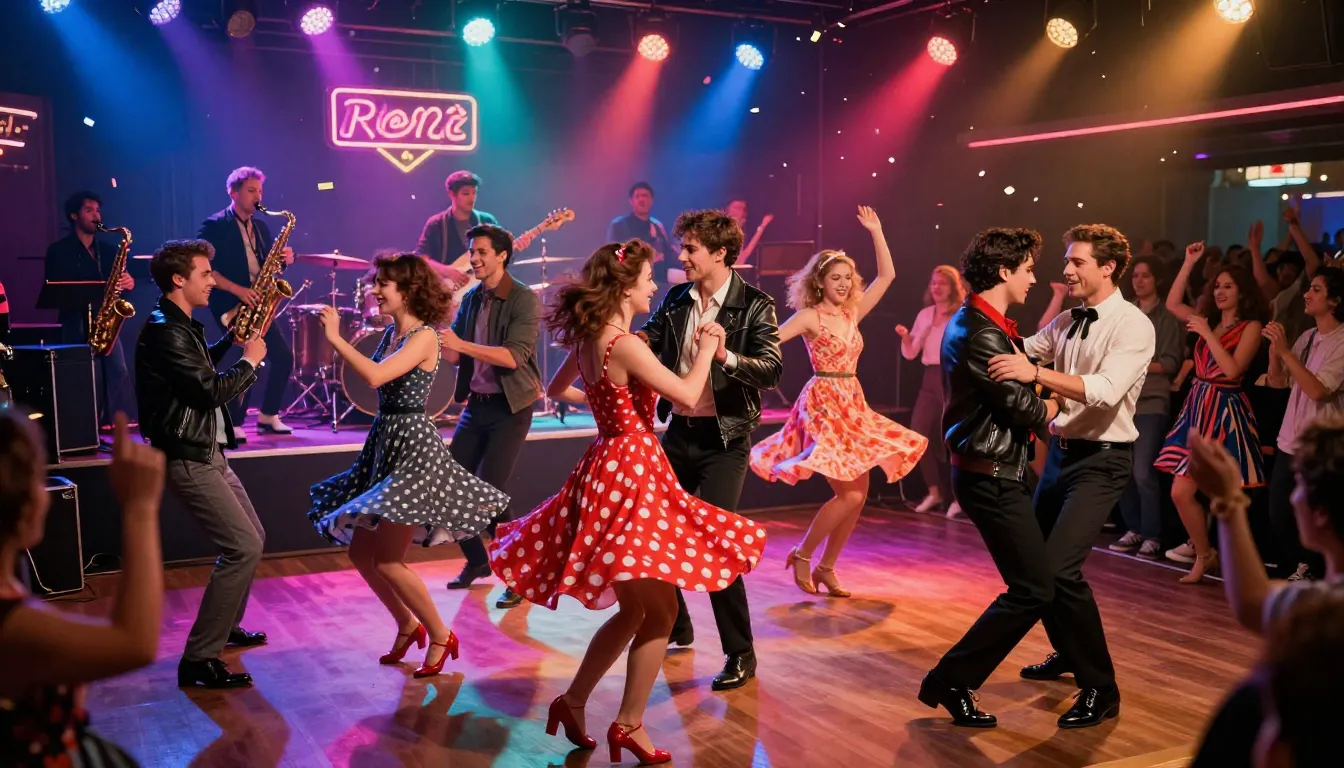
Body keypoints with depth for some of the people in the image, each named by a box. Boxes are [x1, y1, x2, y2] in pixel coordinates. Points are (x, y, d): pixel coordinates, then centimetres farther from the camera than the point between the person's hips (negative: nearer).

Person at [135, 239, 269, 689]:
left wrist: (231, 341, 16)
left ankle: (225, 626, 35)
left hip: (208, 452, 11)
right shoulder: (164, 331, -20)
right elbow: (212, 390, -24)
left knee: (252, 537, 20)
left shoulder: (181, 326, 12)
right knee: (243, 548, -14)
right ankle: (199, 660, -10)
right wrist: (250, 361, -9)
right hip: (187, 459, -11)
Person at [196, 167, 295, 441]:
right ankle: (232, 423, -4)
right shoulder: (214, 226, -7)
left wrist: (284, 258, -6)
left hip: (257, 303, 7)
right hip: (230, 304, -7)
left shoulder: (260, 226, 14)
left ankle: (268, 415, 18)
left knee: (284, 355, 3)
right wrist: (237, 290, -22)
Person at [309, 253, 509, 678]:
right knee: (360, 552, 11)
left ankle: (440, 636, 11)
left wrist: (335, 338, -22)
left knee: (387, 560, -7)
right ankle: (407, 626, 30)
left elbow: (375, 376, -29)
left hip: (412, 445, -9)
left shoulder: (423, 337, -15)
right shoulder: (392, 332, 11)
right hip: (384, 442, 9)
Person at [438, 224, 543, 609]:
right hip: (475, 404, 7)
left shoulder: (525, 300, -11)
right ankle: (477, 561, 28)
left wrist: (461, 343, -30)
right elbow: (453, 356, 9)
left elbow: (514, 357, -23)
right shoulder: (470, 299, 9)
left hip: (510, 408, -7)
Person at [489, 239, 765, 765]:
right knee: (660, 610, 0)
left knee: (632, 609, 18)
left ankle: (573, 702, 25)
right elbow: (687, 395, -19)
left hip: (608, 468, 9)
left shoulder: (587, 339, 8)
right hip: (631, 473, -9)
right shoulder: (626, 345, -19)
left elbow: (557, 390, 25)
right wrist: (707, 346, -5)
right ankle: (629, 726, 7)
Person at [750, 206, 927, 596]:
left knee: (859, 494, 4)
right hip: (824, 406, -7)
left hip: (852, 407, 7)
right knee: (848, 494, -14)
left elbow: (887, 275, 14)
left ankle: (826, 568, 15)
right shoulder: (809, 317, -7)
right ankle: (801, 556, 4)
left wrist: (875, 230, 12)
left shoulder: (852, 313, 10)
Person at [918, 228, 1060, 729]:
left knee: (1039, 565, 22)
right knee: (1033, 588, -7)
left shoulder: (972, 322, 13)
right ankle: (950, 681, -1)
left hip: (992, 470, 11)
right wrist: (1049, 408, 3)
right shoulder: (982, 335, -21)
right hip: (991, 476, -11)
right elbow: (1026, 409, -17)